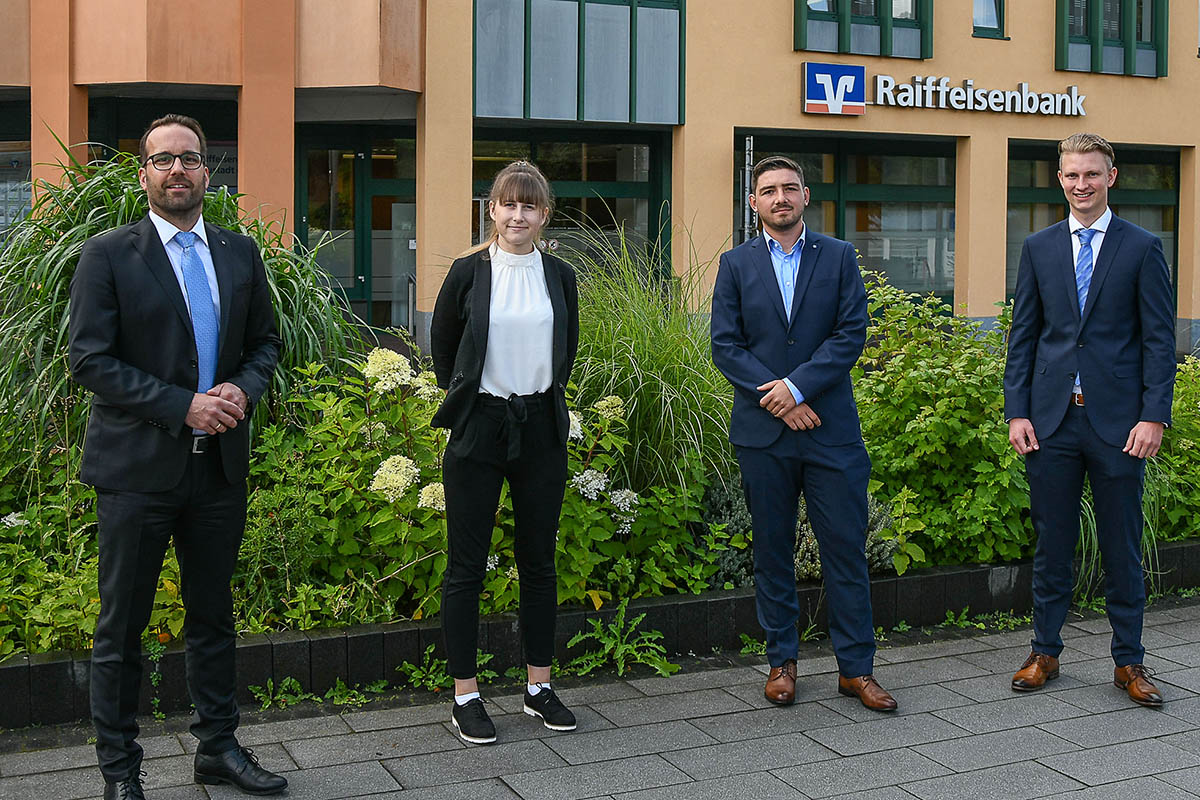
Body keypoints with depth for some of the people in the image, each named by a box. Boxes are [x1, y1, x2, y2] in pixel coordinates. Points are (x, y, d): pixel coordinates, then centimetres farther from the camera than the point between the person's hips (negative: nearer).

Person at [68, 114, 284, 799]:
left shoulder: (241, 253, 9)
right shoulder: (108, 256, -4)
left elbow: (266, 341, 15)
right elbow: (89, 360, -10)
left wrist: (243, 389, -7)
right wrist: (182, 406, -17)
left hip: (220, 466, 4)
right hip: (138, 467, -4)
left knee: (214, 614, 16)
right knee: (122, 627, 5)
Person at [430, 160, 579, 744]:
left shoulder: (560, 277, 6)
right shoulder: (468, 273, -2)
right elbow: (442, 345, 9)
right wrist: (463, 401, 9)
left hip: (541, 427, 3)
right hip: (479, 428, -3)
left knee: (539, 562, 9)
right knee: (466, 566, 1)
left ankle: (539, 687, 21)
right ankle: (465, 696, 11)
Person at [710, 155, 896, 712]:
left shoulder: (839, 257, 7)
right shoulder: (736, 264, 8)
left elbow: (851, 333, -3)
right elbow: (726, 345, 0)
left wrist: (797, 385, -13)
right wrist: (776, 399, -11)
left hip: (830, 429, -1)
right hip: (762, 431, 1)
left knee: (846, 547, 1)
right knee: (772, 551, 8)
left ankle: (856, 668, 12)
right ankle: (781, 662, 20)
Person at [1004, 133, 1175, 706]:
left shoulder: (1142, 248, 2)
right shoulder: (1039, 248, 9)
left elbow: (1160, 340, -1)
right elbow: (1022, 336, 9)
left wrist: (1153, 416, -9)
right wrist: (1017, 411, 1)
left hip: (1117, 421, -2)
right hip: (1052, 420, 2)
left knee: (1122, 548, 7)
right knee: (1051, 543, 9)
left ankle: (1128, 662, 19)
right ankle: (1044, 652, 22)